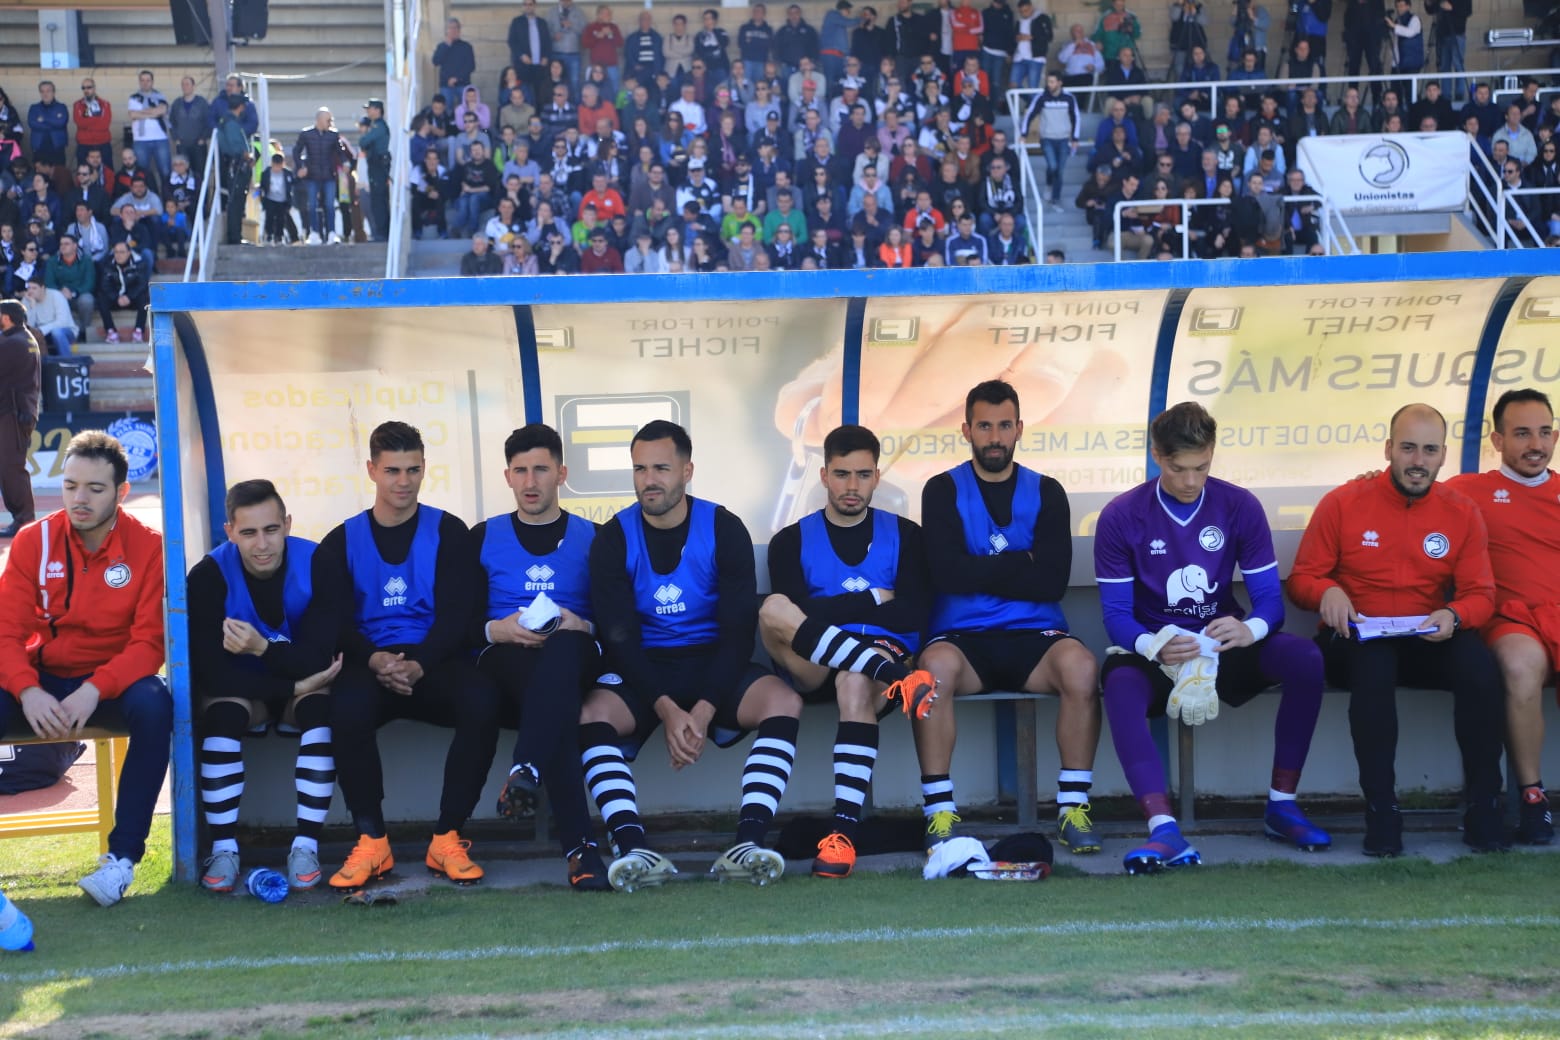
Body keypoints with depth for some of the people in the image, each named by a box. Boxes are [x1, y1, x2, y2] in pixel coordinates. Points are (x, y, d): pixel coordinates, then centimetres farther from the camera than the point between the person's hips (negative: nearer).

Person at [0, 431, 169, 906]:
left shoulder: (148, 547, -8)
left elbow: (149, 642, -12)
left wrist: (94, 690, -29)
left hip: (114, 680, -2)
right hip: (43, 678, 2)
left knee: (154, 706, -35)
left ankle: (122, 856, -28)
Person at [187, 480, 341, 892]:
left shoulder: (316, 565, -19)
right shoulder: (209, 575, -19)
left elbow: (319, 658, -23)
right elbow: (209, 671, -25)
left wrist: (263, 648, -40)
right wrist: (296, 685, -29)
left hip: (302, 689, 0)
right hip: (241, 689, 0)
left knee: (322, 706, -31)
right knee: (221, 711, -32)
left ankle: (306, 846, -27)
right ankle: (224, 849, -24)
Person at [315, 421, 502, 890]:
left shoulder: (448, 532, 9)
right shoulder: (341, 543, 13)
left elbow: (455, 615, -1)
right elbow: (338, 623, 2)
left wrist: (418, 665, -21)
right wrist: (375, 661, -21)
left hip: (434, 664, 0)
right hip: (370, 663, 0)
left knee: (482, 700, -34)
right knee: (348, 705, -36)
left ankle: (446, 840, -22)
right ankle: (371, 842, -21)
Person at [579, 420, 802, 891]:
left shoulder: (724, 530, -3)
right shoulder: (613, 539, -2)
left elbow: (739, 629, -8)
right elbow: (619, 635, -9)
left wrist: (704, 711, -21)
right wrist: (666, 710, -24)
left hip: (714, 665, 0)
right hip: (642, 671, 0)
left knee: (783, 702, -28)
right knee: (590, 714, -31)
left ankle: (747, 844, -33)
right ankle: (635, 850, -38)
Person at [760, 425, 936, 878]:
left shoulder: (903, 535, 14)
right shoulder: (792, 541, 13)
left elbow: (912, 616, 0)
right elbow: (797, 616, -4)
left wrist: (833, 609, -3)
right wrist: (873, 601, -5)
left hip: (885, 652, -1)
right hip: (814, 669, 1)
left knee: (854, 682, -39)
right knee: (773, 609, -31)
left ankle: (844, 831, -46)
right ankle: (896, 680, -41)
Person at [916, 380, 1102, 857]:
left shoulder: (1046, 492, 11)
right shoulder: (943, 490, 7)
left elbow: (1052, 582, -3)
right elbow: (947, 574, -9)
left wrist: (982, 572, -5)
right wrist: (1021, 564, -3)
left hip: (1033, 636, 1)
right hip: (962, 636, -1)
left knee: (1080, 667, -32)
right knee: (936, 667, -36)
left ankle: (1073, 808, -20)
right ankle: (940, 813, -27)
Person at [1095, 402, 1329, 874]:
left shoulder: (1239, 506, -3)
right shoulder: (1121, 516, -8)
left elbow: (1270, 599, -5)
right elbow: (1116, 614, -9)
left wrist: (1249, 630, -30)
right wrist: (1154, 645, -32)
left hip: (1225, 646, 2)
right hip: (1155, 648, -2)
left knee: (1305, 658, -26)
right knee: (1119, 683, -37)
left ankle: (1281, 805, -13)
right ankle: (1164, 831, -47)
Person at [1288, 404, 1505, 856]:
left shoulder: (1462, 513, 6)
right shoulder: (1343, 503, -1)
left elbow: (1481, 594, 5)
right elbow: (1301, 579, 3)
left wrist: (1454, 615, -18)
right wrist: (1327, 591, -21)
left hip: (1429, 644, 2)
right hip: (1357, 642, -2)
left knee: (1480, 665, -30)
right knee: (1373, 666, -38)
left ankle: (1483, 808, -18)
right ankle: (1381, 810, -29)